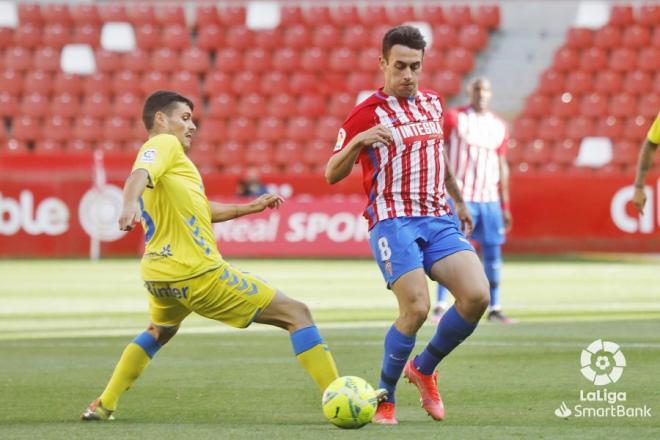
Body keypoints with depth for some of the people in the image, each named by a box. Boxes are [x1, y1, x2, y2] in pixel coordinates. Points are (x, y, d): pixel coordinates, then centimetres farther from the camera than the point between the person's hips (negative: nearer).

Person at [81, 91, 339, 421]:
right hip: (198, 274, -10)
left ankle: (103, 406, 36)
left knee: (159, 331, 42)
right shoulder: (165, 145, -4)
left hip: (159, 275, 10)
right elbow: (139, 176, -26)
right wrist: (130, 205, -47)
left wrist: (248, 208, 37)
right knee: (297, 315, -5)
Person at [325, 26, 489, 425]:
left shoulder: (433, 103, 14)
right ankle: (384, 398, 0)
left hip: (439, 220, 5)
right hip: (393, 222, -5)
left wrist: (459, 201, 34)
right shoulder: (367, 114, -3)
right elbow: (332, 174, -3)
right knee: (417, 308, -21)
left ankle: (424, 369, 10)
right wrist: (358, 141, -20)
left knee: (477, 295, -15)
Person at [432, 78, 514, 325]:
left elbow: (502, 167, 15)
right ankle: (440, 306, -2)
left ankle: (494, 308, 9)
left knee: (493, 254, 3)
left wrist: (505, 206, 14)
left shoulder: (499, 127, 11)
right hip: (460, 197, -4)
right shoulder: (454, 118, -1)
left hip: (490, 199, 4)